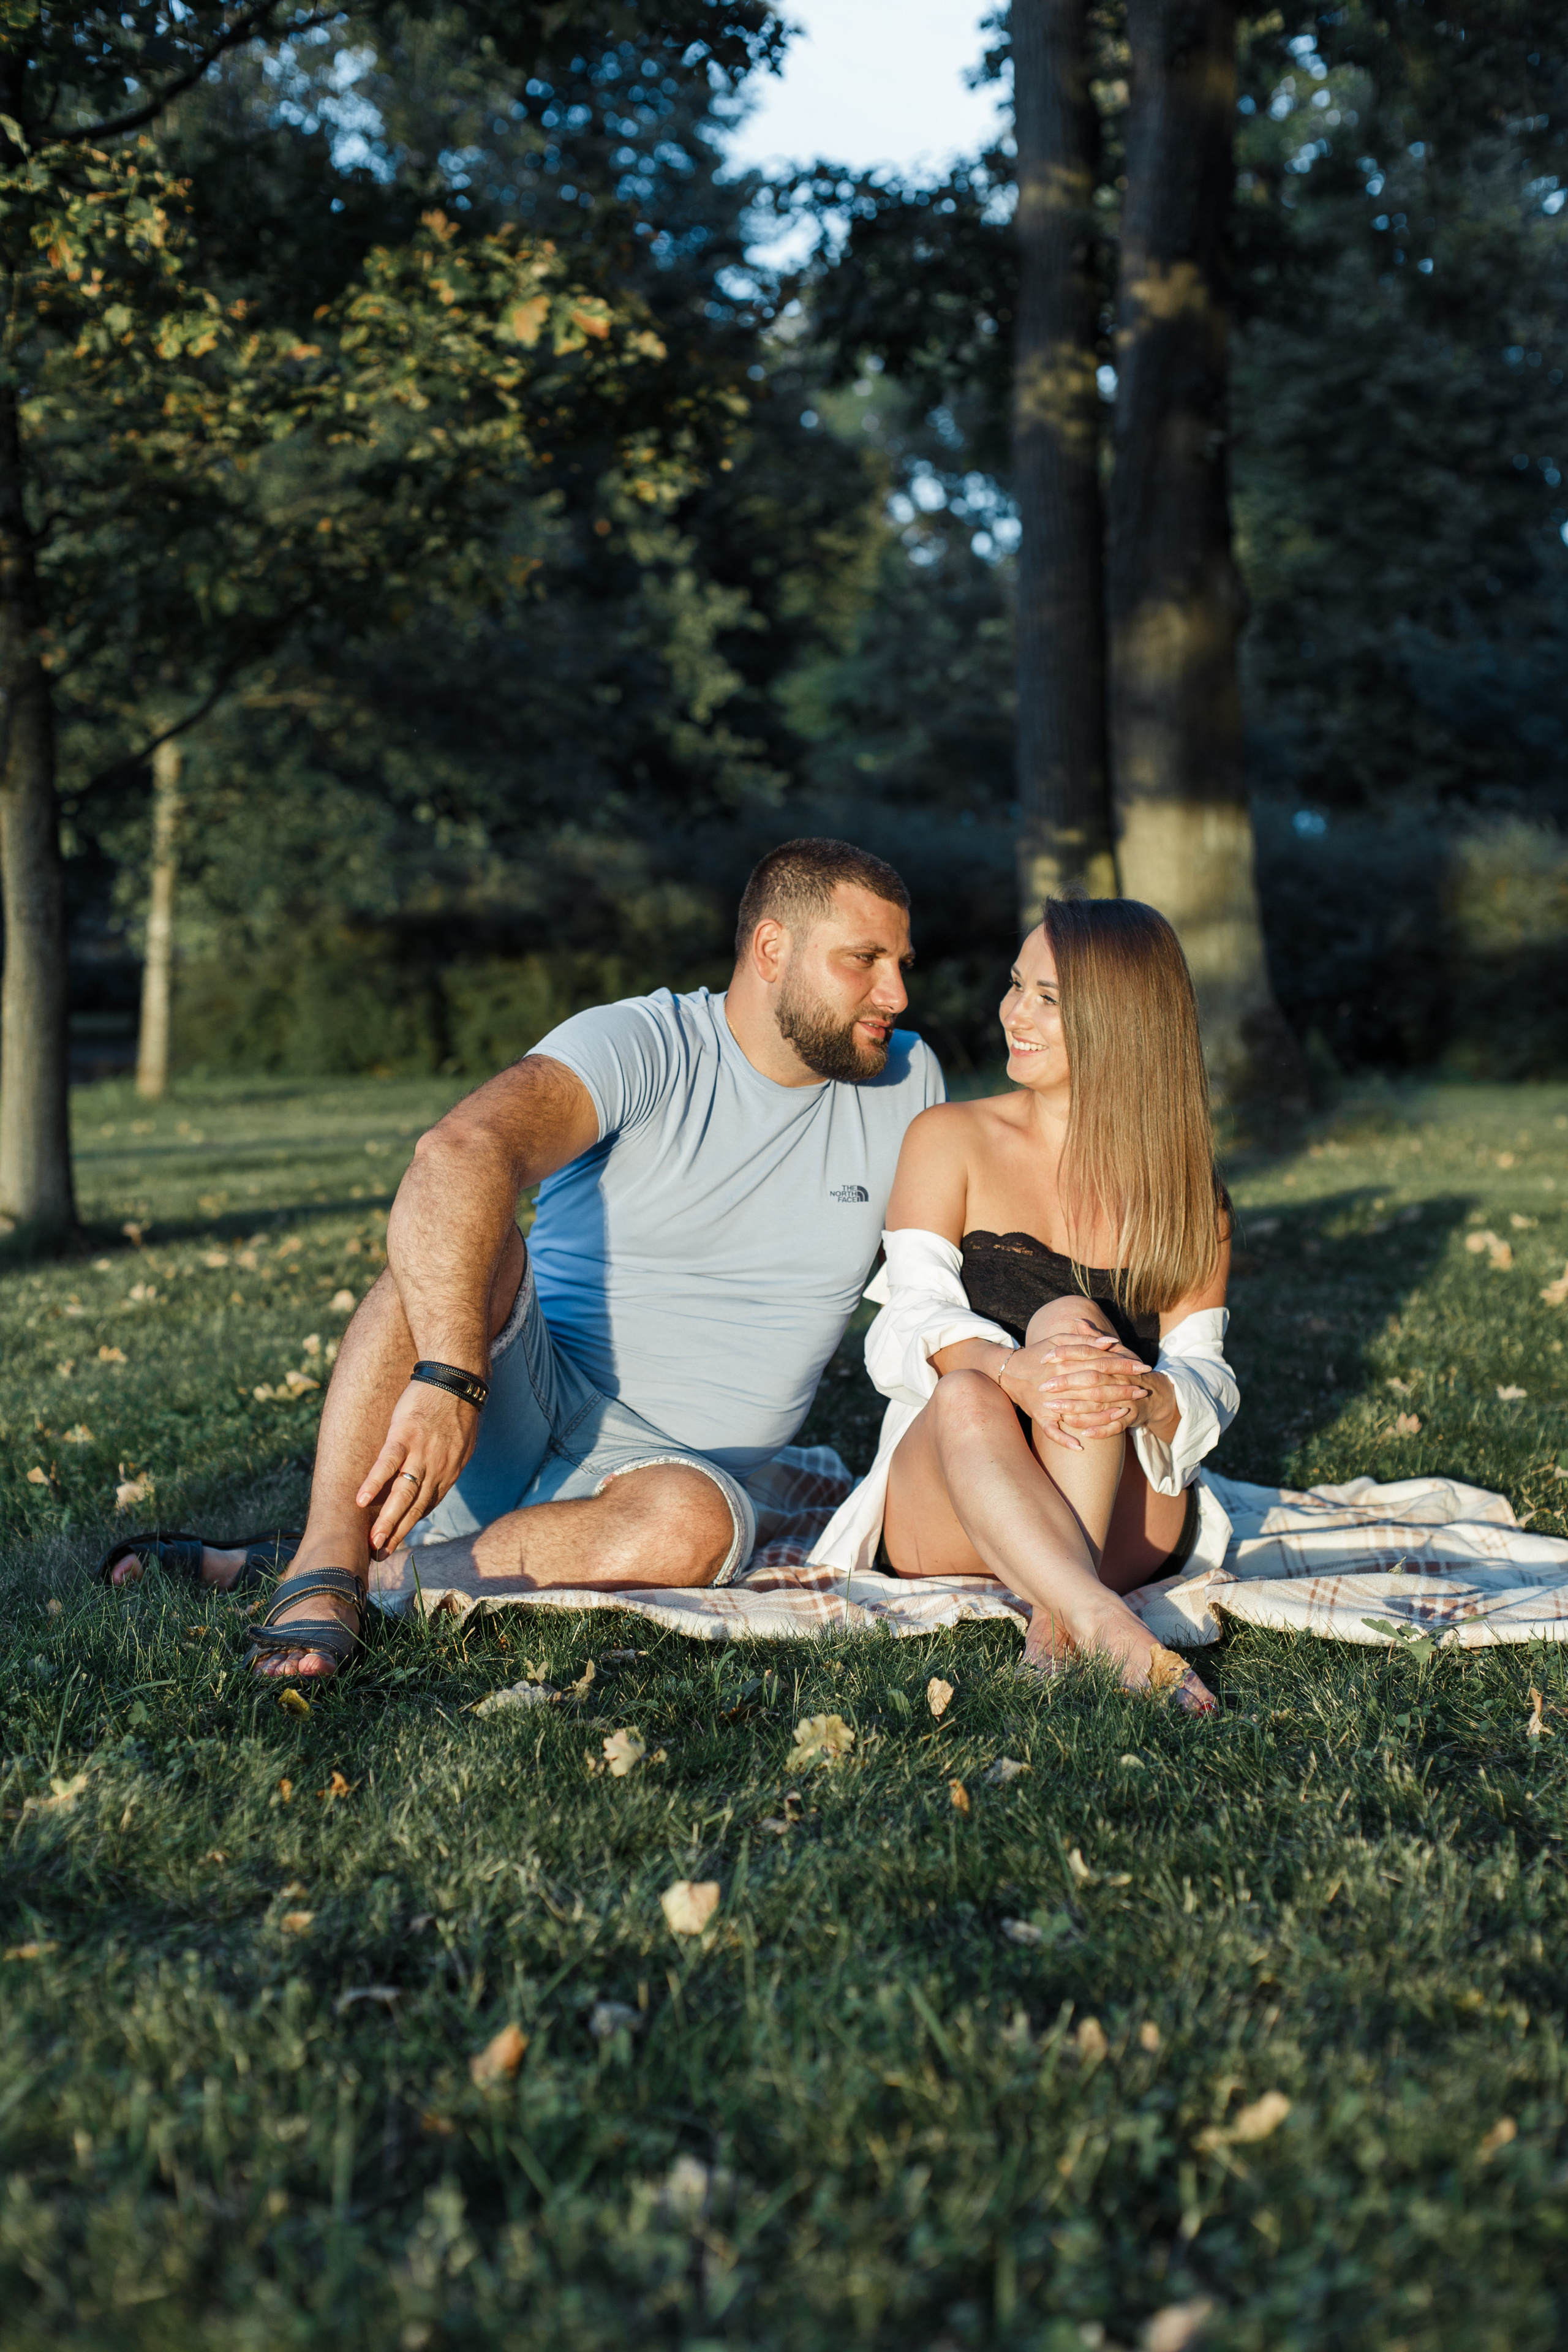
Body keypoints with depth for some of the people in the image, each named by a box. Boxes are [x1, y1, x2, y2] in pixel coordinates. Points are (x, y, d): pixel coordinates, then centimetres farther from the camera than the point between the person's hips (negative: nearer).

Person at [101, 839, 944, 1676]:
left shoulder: (905, 1085, 5)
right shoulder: (641, 1046, -12)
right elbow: (459, 1151, -32)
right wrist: (449, 1376, -45)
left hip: (676, 1468, 2)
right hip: (528, 1408, -2)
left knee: (688, 1526, -36)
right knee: (468, 1242, -32)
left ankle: (377, 1573, -21)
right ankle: (326, 1564, -38)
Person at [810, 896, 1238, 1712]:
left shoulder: (1184, 1187, 8)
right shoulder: (950, 1140, 5)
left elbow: (1205, 1378, -1)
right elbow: (912, 1322, -9)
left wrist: (1148, 1397, -28)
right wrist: (1011, 1371, -33)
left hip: (1127, 1520, 0)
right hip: (941, 1513, 0)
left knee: (1071, 1322, -29)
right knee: (965, 1394, -34)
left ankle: (1058, 1618, -43)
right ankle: (1108, 1628, -52)